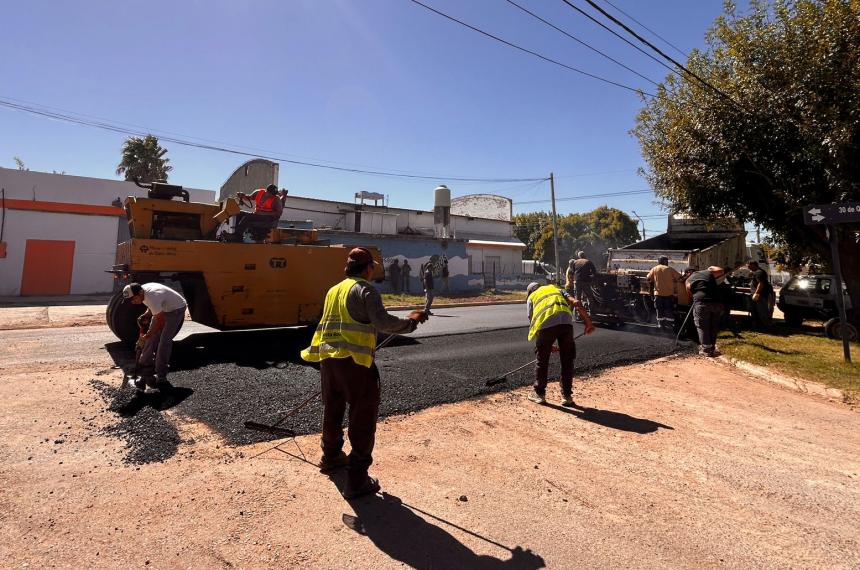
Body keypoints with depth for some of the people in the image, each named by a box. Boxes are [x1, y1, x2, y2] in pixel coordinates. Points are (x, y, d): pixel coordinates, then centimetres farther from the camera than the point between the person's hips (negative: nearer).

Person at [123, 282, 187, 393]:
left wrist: (145, 337, -21)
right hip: (163, 309, 9)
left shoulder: (152, 297, -35)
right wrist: (145, 316, -8)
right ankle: (145, 370, 13)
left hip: (176, 310, -9)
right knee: (151, 338, 3)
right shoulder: (142, 292, -8)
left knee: (164, 340, -13)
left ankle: (161, 376, -5)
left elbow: (160, 322, -29)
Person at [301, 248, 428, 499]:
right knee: (363, 418, 2)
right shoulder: (365, 290, -7)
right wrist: (411, 321, -7)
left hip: (327, 359, 8)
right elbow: (382, 321, -18)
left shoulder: (333, 290, 16)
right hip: (354, 361, -8)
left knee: (333, 410, 24)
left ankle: (331, 457, 45)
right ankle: (357, 480, 5)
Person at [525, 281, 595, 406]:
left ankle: (539, 394, 28)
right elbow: (576, 303, 16)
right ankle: (567, 396, 24)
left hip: (546, 324, -2)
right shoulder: (557, 289, 35)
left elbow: (532, 323, 24)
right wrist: (588, 322, 14)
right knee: (567, 361, 17)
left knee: (542, 361, 16)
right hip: (566, 321, 2)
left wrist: (548, 346, 31)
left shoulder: (531, 298, 29)